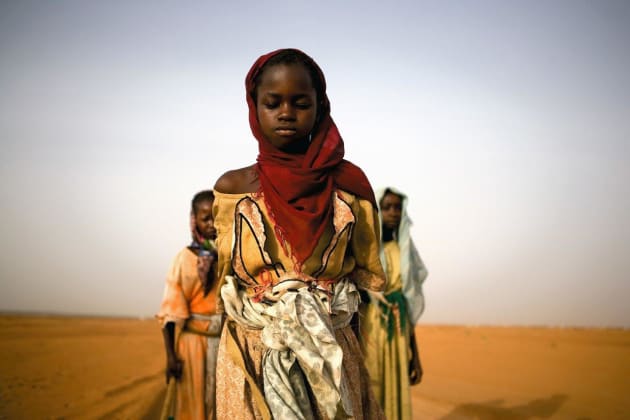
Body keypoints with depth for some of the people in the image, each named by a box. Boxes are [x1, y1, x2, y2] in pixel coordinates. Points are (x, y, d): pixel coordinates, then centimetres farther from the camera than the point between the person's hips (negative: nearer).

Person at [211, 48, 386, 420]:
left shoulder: (347, 182, 0)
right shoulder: (232, 187, 2)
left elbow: (362, 273, 6)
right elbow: (228, 279, 8)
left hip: (332, 353, 0)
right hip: (249, 356, 0)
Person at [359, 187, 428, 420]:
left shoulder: (403, 253, 14)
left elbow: (409, 305, 16)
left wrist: (415, 354, 14)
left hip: (397, 339, 5)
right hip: (367, 333, -5)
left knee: (396, 398, 3)